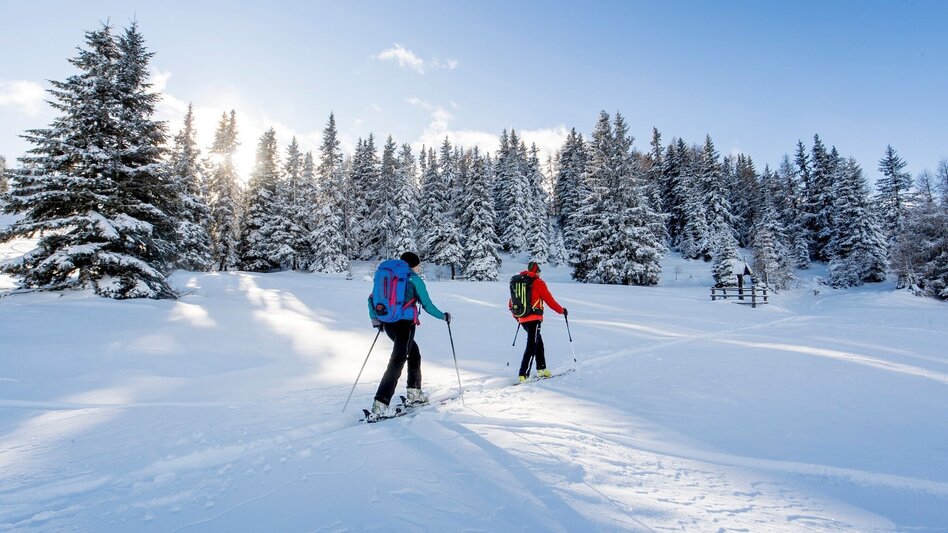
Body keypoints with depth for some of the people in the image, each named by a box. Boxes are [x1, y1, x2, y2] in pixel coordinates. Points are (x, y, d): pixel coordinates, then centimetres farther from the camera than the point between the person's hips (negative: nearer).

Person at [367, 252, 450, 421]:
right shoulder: (415, 279, -2)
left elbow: (372, 298, 14)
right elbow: (427, 305, -1)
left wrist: (375, 319, 15)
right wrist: (443, 316, 12)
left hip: (388, 324, 7)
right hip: (405, 323, -7)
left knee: (414, 352, 23)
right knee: (397, 362, -7)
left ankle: (414, 394, 28)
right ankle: (379, 406, -14)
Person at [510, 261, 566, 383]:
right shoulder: (538, 283, -7)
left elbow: (512, 302, 16)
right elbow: (550, 300, -5)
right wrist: (561, 310, 9)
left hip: (522, 318, 7)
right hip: (534, 318, -7)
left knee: (538, 342, 20)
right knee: (532, 345, -6)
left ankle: (542, 369, 26)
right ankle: (523, 375, -12)